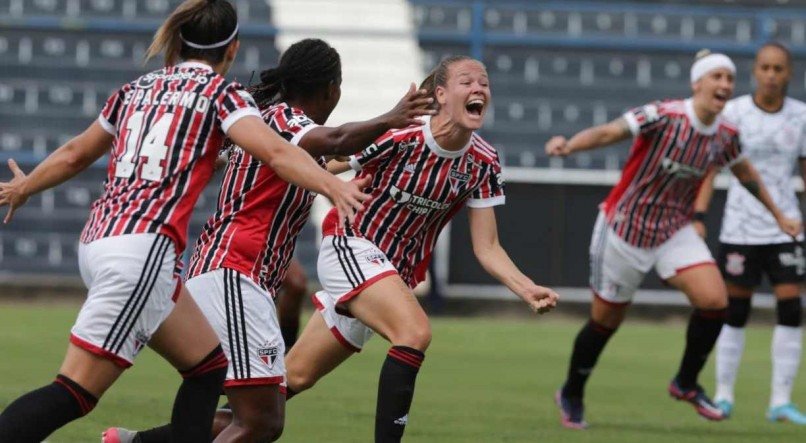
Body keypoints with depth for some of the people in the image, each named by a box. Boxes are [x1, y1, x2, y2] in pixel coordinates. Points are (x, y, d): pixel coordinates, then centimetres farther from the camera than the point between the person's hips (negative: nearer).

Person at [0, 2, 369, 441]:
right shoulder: (220, 92, 3)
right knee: (74, 394, -12)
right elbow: (276, 152, -16)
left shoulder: (137, 90, 20)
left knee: (207, 364, 15)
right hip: (142, 246, -8)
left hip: (97, 239, 8)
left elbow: (74, 154, 32)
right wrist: (331, 185, -28)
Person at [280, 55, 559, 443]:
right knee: (415, 332, -31)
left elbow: (487, 248, -4)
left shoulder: (482, 164, -6)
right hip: (349, 248, -6)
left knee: (296, 377, 9)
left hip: (396, 272, 6)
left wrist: (527, 290, -18)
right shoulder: (401, 138, -21)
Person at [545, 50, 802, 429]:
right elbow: (609, 131, -34)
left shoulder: (726, 136, -5)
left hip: (675, 232, 5)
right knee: (605, 320, 7)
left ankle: (686, 383, 7)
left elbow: (745, 172, 16)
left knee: (714, 299, -16)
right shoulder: (663, 117, -23)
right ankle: (571, 396, 31)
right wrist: (569, 145, -54)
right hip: (625, 229, -5)